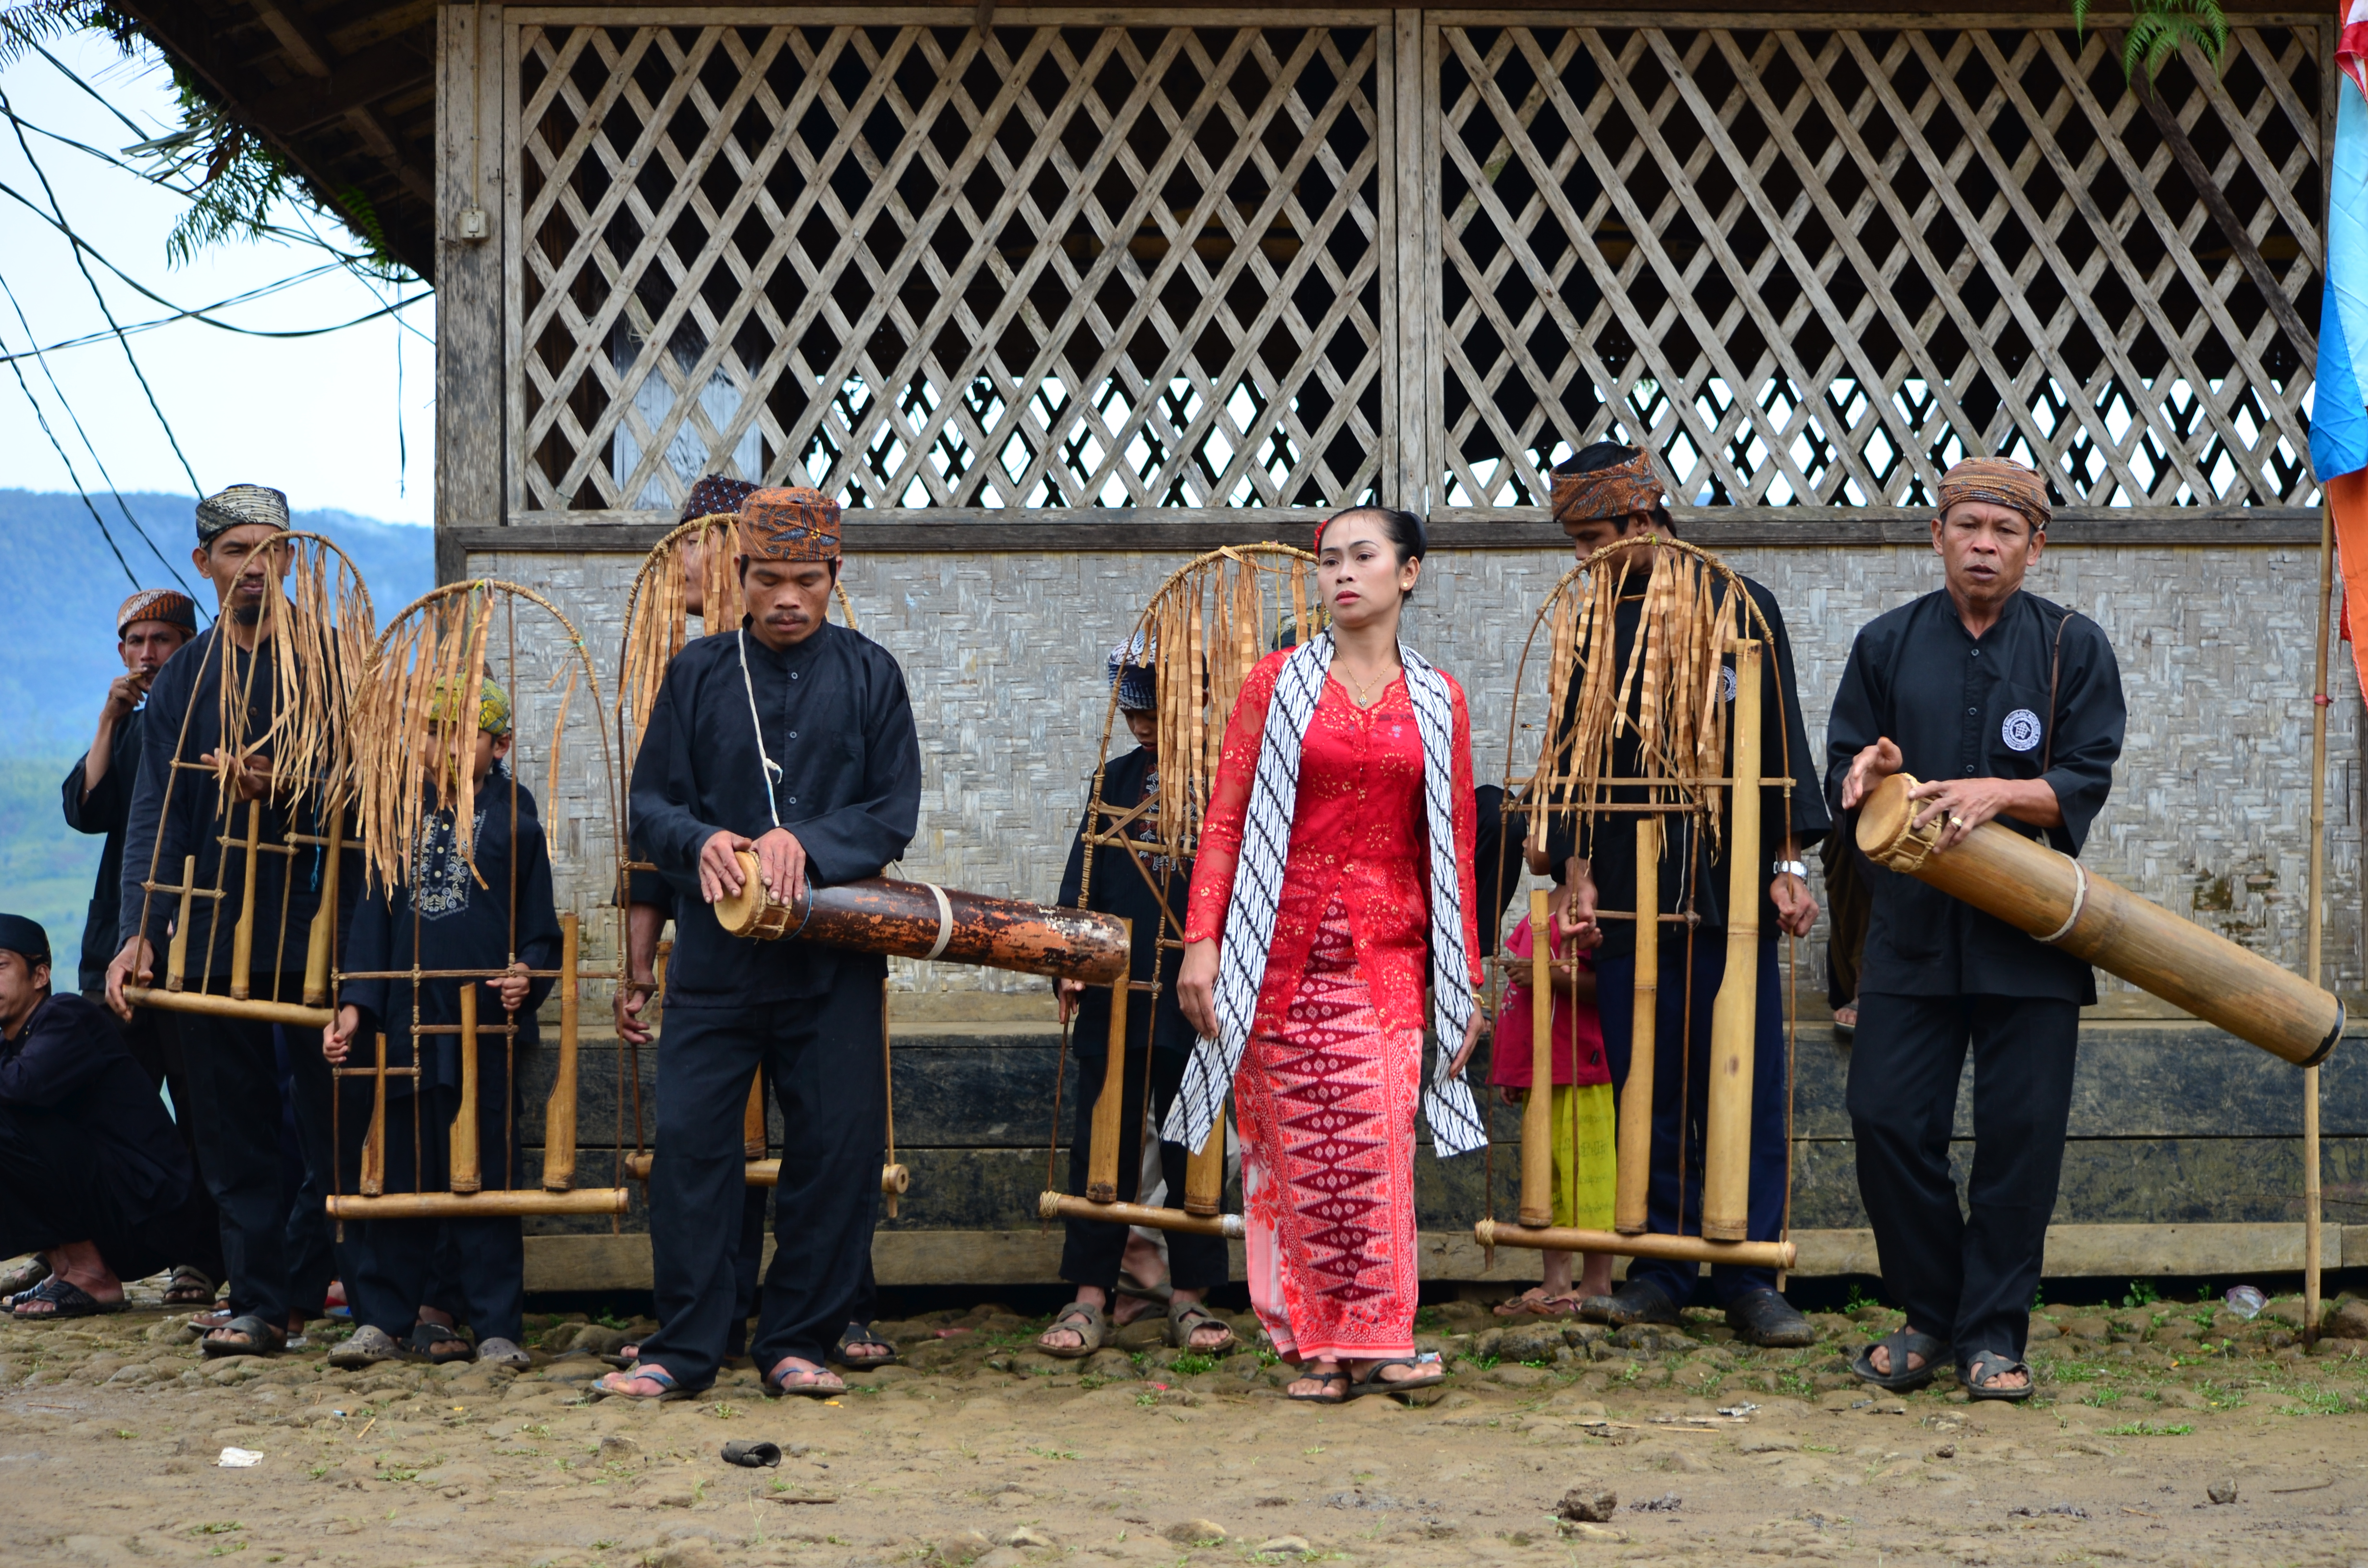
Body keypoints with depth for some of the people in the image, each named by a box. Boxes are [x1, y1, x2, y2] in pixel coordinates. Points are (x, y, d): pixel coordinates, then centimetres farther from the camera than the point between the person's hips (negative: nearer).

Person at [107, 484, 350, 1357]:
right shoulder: (182, 681, 12)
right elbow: (154, 816, 6)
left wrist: (290, 789, -19)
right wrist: (138, 932, -5)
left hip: (314, 922, -3)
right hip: (214, 931, 3)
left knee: (332, 1120, -2)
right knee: (231, 1129, 3)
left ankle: (291, 1292, 9)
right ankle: (258, 1301, 7)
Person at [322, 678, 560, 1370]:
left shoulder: (515, 821, 5)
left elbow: (540, 929, 7)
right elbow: (373, 917, 9)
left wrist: (527, 976, -13)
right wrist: (354, 1004, -1)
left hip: (485, 1029, -2)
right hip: (402, 1022, 3)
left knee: (485, 1174, -1)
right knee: (395, 1173, 5)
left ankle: (497, 1328, 3)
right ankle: (382, 1319, 13)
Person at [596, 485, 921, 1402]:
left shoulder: (869, 676, 6)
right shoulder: (698, 673, 7)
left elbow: (895, 812, 1)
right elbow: (650, 803, 5)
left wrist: (806, 843, -16)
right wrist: (702, 843, -16)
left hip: (833, 956, 0)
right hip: (716, 952, 0)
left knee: (837, 1145, -1)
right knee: (688, 1137, -4)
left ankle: (797, 1342, 11)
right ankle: (682, 1350, 3)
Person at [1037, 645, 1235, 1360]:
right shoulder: (1113, 781, 11)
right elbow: (1080, 879, 9)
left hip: (1196, 999, -3)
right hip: (1113, 997, 3)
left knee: (1193, 1147, 4)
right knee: (1102, 1143, 3)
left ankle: (1190, 1298, 12)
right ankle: (1090, 1296, 7)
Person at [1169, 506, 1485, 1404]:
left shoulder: (1437, 702, 10)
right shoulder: (1277, 683, 6)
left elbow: (1454, 848, 12)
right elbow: (1225, 820, 2)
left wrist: (1465, 975, 9)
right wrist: (1202, 940, -7)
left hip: (1388, 954, 0)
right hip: (1283, 950, 0)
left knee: (1376, 1133, -12)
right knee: (1293, 1142, -2)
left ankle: (1374, 1342, -7)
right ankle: (1314, 1345, 5)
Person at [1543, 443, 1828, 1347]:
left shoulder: (1742, 610, 5)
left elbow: (1781, 742, 5)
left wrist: (1790, 865, -3)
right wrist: (1578, 875, -3)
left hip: (1732, 894, -2)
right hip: (1630, 899, 2)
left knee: (1745, 1090, -3)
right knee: (1651, 1094, 3)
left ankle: (1749, 1279, 2)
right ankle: (1663, 1270, 10)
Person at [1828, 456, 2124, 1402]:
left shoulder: (2074, 647, 4)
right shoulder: (1888, 644, 10)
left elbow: (2085, 784, -3)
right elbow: (1842, 769, 13)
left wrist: (1996, 794, -20)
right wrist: (1867, 770, -11)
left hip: (2031, 933, -2)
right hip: (1911, 925, 2)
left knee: (2019, 1132, -3)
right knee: (1887, 1120, -4)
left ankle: (1992, 1335, 9)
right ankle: (1928, 1316, 14)